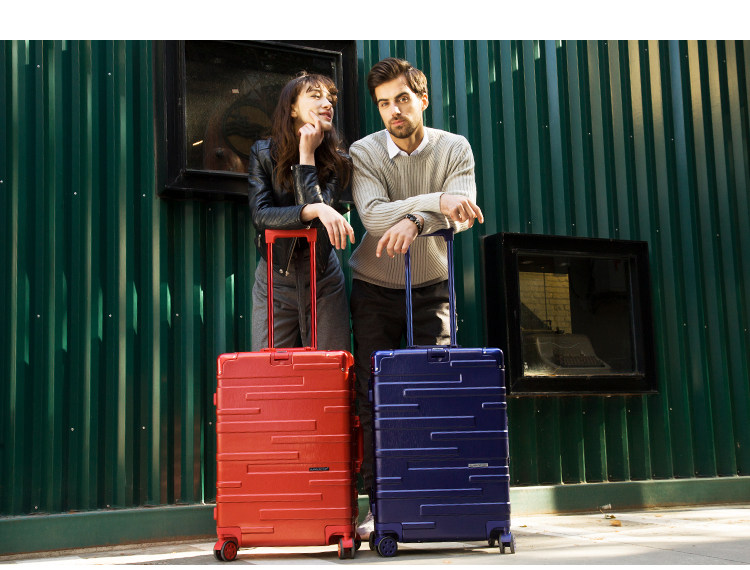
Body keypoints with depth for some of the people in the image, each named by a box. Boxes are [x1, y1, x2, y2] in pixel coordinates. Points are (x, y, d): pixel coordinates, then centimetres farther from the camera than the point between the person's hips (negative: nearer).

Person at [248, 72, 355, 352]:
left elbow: (323, 219, -18)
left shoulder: (339, 162, -3)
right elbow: (261, 214, -15)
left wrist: (307, 156, -14)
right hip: (275, 280, 0)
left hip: (323, 281, 0)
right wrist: (313, 210, -31)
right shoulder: (263, 154, -3)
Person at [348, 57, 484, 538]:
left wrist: (414, 220, -39)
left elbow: (462, 215, -20)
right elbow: (373, 215, -24)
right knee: (374, 398, -3)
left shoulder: (455, 148, -4)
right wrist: (436, 201, -36)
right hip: (374, 289, 0)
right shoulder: (364, 152, -7)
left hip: (431, 287, 1)